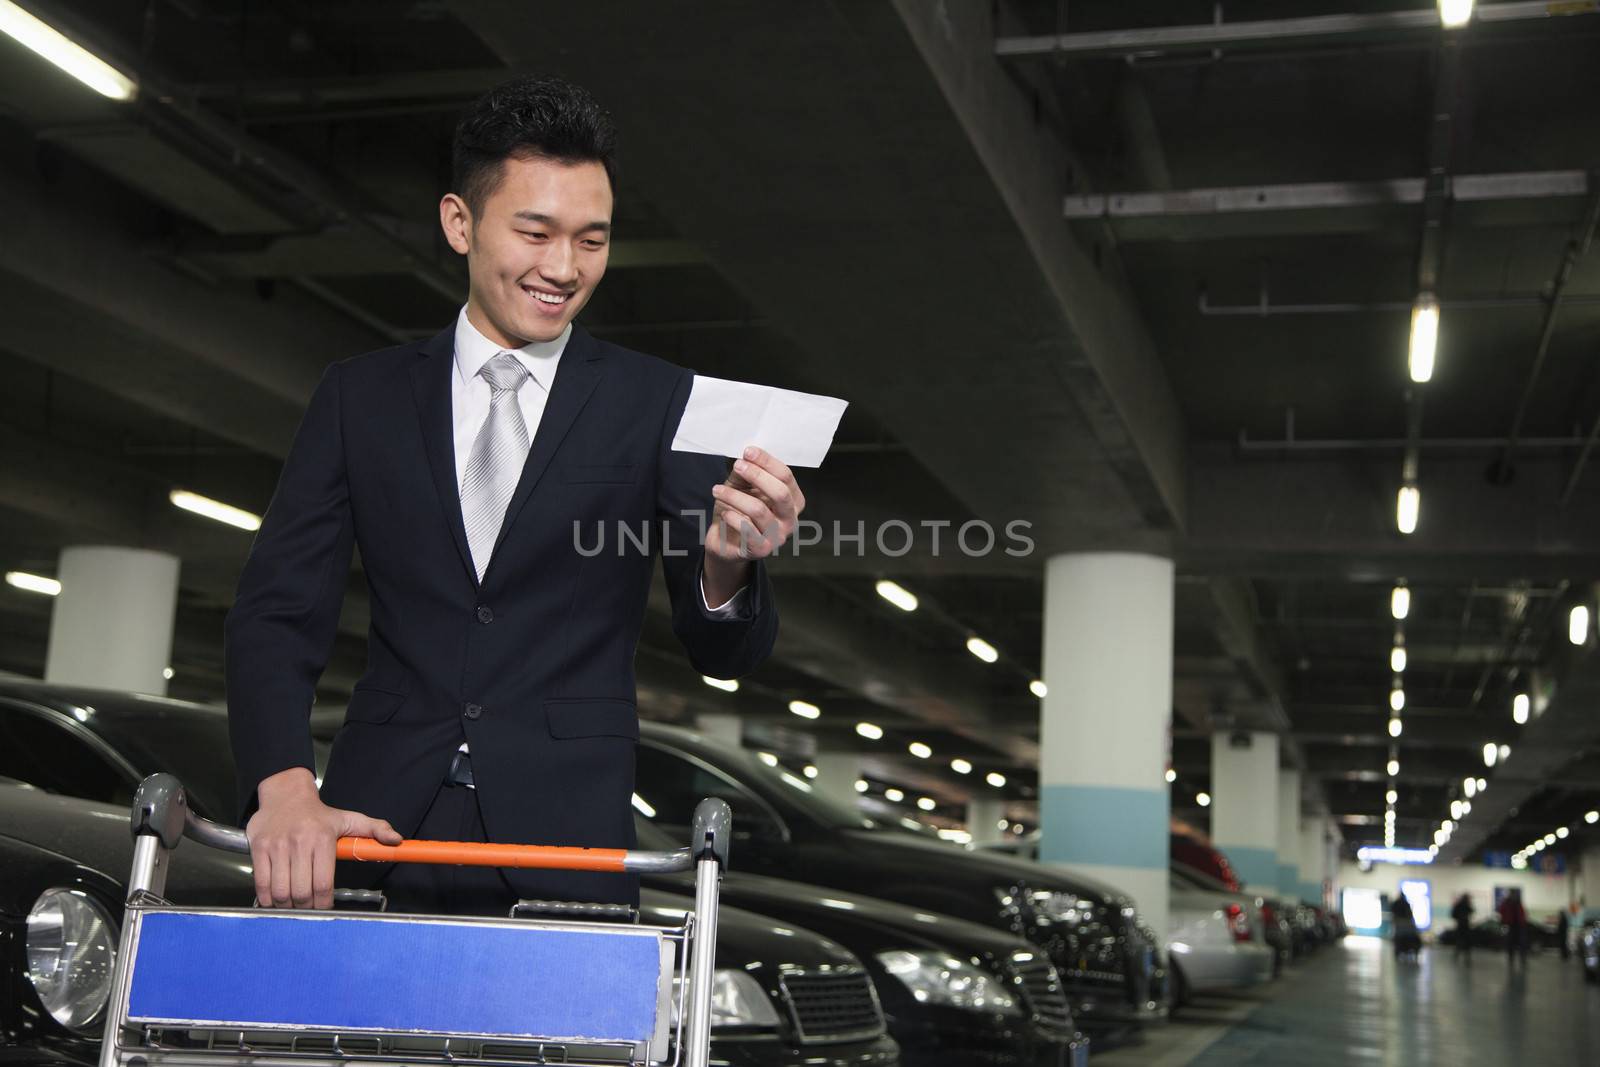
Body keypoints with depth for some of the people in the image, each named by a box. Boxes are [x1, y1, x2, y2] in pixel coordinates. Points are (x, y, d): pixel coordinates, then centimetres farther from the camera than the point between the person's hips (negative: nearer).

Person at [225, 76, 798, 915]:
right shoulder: (361, 397, 9)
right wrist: (284, 785, -15)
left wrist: (725, 564, -24)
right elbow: (275, 614, 3)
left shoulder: (658, 405, 5)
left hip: (562, 843, -1)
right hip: (375, 831, 1)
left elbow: (721, 653, 0)